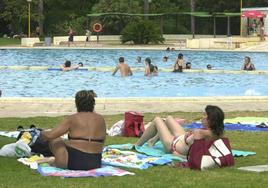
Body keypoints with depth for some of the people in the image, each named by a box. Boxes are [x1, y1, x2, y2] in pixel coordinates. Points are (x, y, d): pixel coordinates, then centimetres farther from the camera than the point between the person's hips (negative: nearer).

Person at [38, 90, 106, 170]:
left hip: (74, 163, -5)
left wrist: (42, 133, 14)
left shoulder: (73, 119, -8)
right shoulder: (101, 119, 4)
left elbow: (50, 135, -9)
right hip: (95, 164, 5)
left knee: (54, 138, 19)